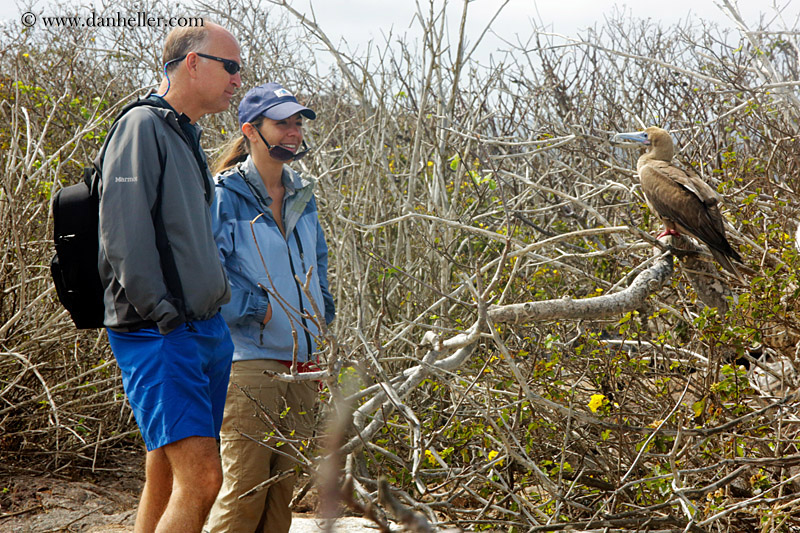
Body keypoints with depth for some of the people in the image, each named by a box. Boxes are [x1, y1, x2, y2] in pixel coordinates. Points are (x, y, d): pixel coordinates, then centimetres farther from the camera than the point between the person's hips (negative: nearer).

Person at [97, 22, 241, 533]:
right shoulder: (143, 126, -8)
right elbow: (123, 235, -17)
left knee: (168, 474, 10)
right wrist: (161, 314, -19)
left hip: (208, 329, 9)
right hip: (159, 335, -9)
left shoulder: (188, 139, 21)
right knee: (201, 477, -18)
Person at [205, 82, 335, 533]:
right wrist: (261, 309, -15)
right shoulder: (225, 196, -6)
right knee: (244, 488, -7)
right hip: (248, 360, -7)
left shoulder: (303, 199, 15)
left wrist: (319, 322, 15)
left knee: (285, 488, 10)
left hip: (301, 366, 7)